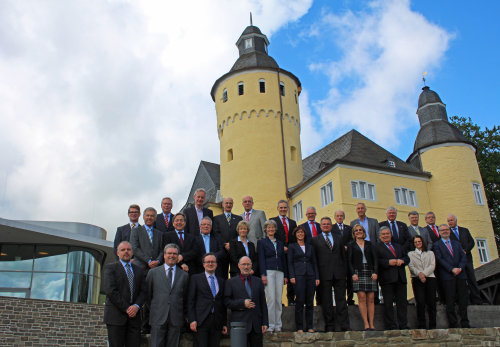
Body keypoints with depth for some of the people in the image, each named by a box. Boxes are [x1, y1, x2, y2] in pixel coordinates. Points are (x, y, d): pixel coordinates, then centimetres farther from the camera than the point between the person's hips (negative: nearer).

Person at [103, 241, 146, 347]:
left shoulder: (139, 270, 18)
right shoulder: (110, 268, 4)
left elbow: (143, 291, 11)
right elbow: (110, 291, -7)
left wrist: (136, 306, -8)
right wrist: (126, 308, -10)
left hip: (134, 315, 4)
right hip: (116, 316, -4)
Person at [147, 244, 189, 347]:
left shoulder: (184, 275, 9)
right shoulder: (153, 272, 7)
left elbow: (185, 297, 11)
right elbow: (148, 294, 10)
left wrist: (181, 314, 6)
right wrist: (153, 310, 7)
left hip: (176, 319, 1)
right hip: (158, 318, -1)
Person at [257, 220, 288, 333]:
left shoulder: (280, 243, 20)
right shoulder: (261, 242, 7)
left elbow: (284, 259, 19)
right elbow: (261, 259, -1)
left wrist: (285, 275, 12)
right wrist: (263, 274, -10)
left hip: (279, 272, 4)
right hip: (269, 271, -4)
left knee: (279, 299, 2)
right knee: (271, 299, -10)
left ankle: (278, 325, 7)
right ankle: (271, 325, -4)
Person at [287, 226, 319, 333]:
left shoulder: (310, 247, 17)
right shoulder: (292, 246, 7)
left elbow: (314, 263, 15)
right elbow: (290, 263, 2)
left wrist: (317, 277, 6)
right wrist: (292, 276, -9)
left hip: (310, 275, 3)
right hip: (298, 275, -3)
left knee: (310, 302, 3)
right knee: (300, 302, -6)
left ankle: (310, 327, 11)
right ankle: (299, 327, 1)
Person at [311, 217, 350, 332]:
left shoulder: (338, 238, 16)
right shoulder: (315, 240, 7)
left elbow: (344, 256, 15)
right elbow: (313, 259, 3)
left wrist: (344, 271, 7)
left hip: (339, 274, 2)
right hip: (324, 275, -2)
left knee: (341, 299, 2)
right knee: (326, 301, 1)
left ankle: (344, 325, 6)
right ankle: (329, 326, 9)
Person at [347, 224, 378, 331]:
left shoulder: (369, 244, 16)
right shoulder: (351, 245, 11)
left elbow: (375, 259, 8)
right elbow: (349, 261, 4)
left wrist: (375, 272, -5)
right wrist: (353, 273, -9)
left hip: (370, 273, 2)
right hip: (358, 273, -2)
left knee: (371, 299, -2)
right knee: (362, 298, -9)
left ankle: (371, 324, -1)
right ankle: (366, 324, -8)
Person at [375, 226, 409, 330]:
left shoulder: (398, 246, 24)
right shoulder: (376, 248, 3)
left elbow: (407, 258, 19)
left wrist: (402, 261, -2)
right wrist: (388, 262, -18)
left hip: (400, 278, 5)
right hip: (387, 279, -5)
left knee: (402, 302, 6)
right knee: (388, 304, -2)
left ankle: (403, 325, 14)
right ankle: (391, 326, 5)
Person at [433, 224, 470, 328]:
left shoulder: (457, 243, 21)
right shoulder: (437, 245, 7)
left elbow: (464, 257, 11)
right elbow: (440, 259, -4)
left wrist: (460, 268, -8)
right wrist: (452, 269, -14)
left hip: (460, 274, 4)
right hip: (447, 276, -4)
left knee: (463, 299, 2)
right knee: (450, 301, -5)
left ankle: (465, 323, 9)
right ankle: (453, 324, -1)